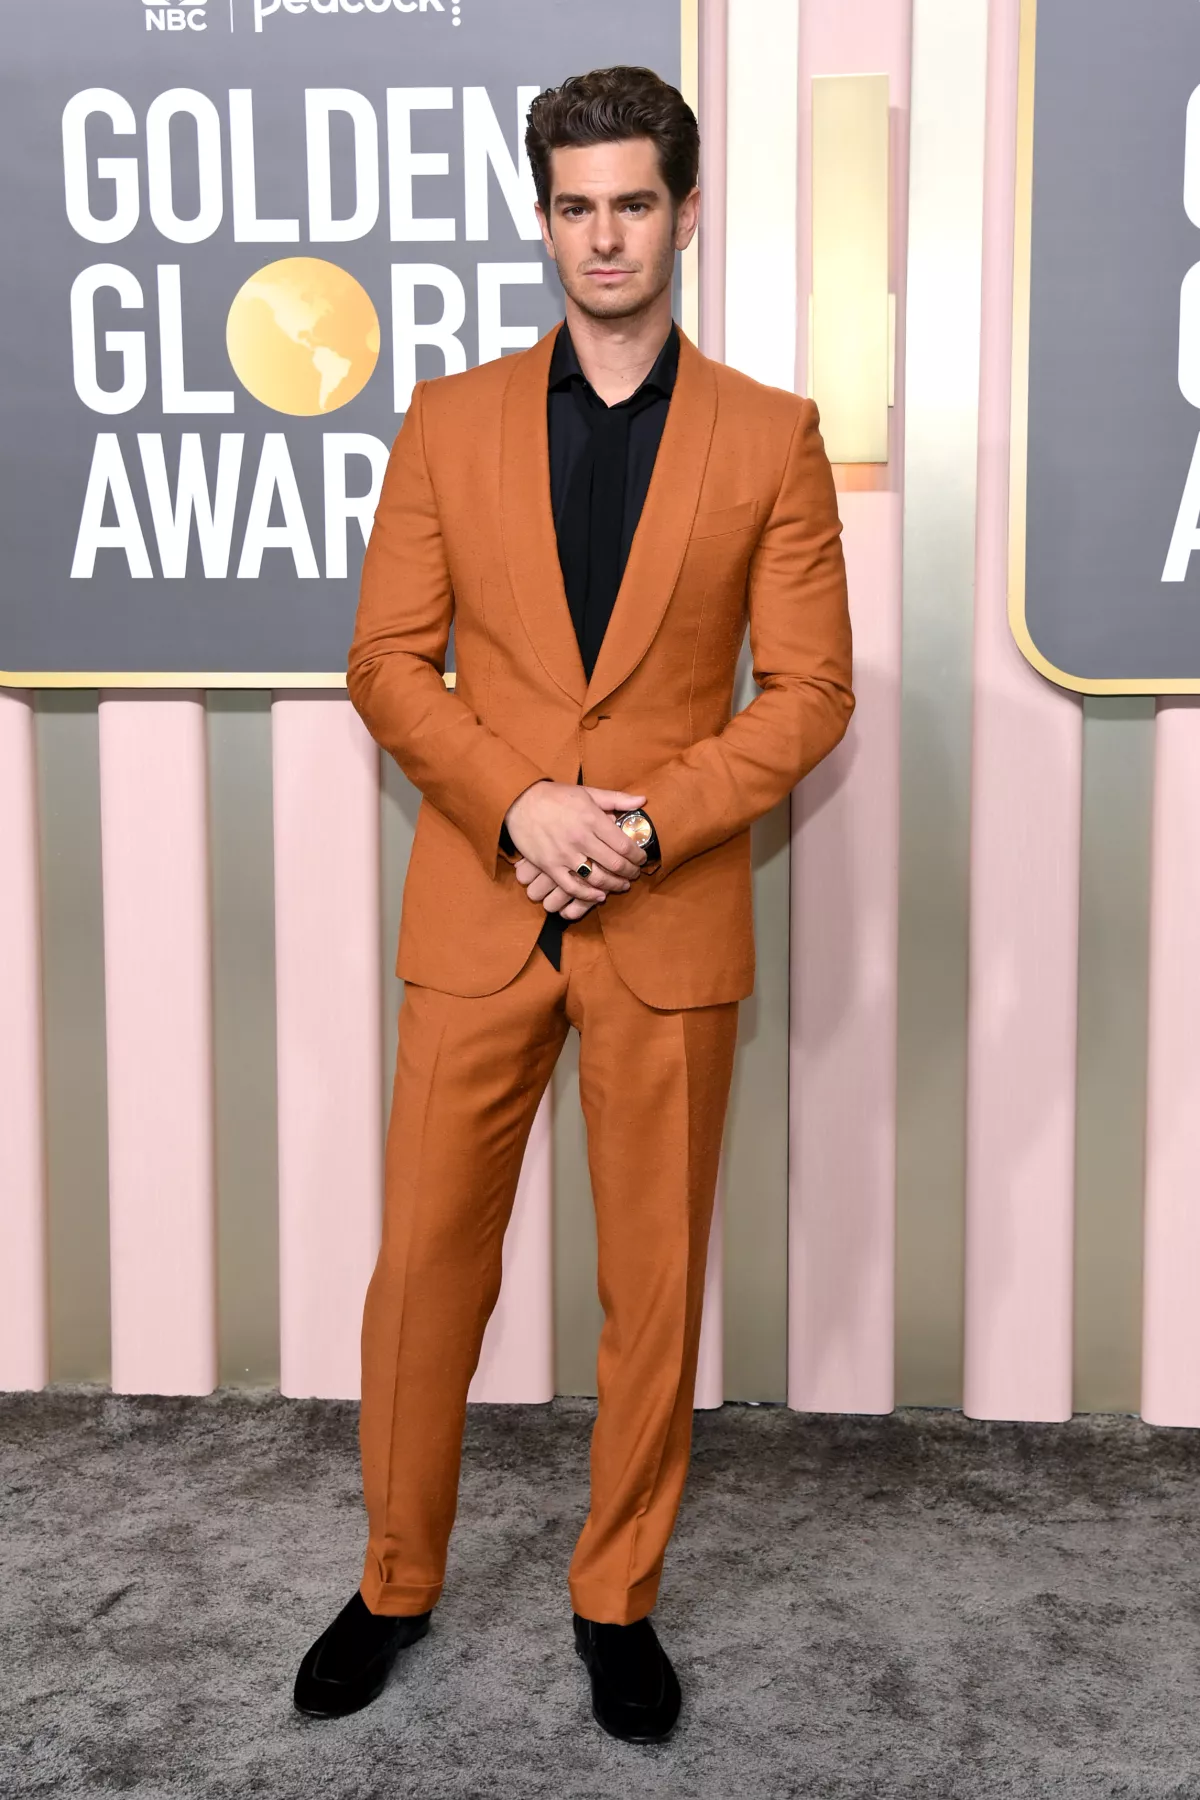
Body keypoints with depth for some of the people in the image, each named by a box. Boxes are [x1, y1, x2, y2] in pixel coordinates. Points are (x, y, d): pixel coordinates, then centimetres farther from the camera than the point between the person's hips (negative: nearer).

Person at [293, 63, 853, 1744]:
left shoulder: (771, 436, 2)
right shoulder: (450, 420, 5)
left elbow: (808, 689, -1)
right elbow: (389, 661, 3)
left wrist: (649, 818, -14)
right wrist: (516, 803, -13)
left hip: (674, 917, -1)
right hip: (477, 909, 1)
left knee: (655, 1286, 9)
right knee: (425, 1263, 8)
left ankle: (619, 1598, 28)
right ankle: (397, 1584, 28)